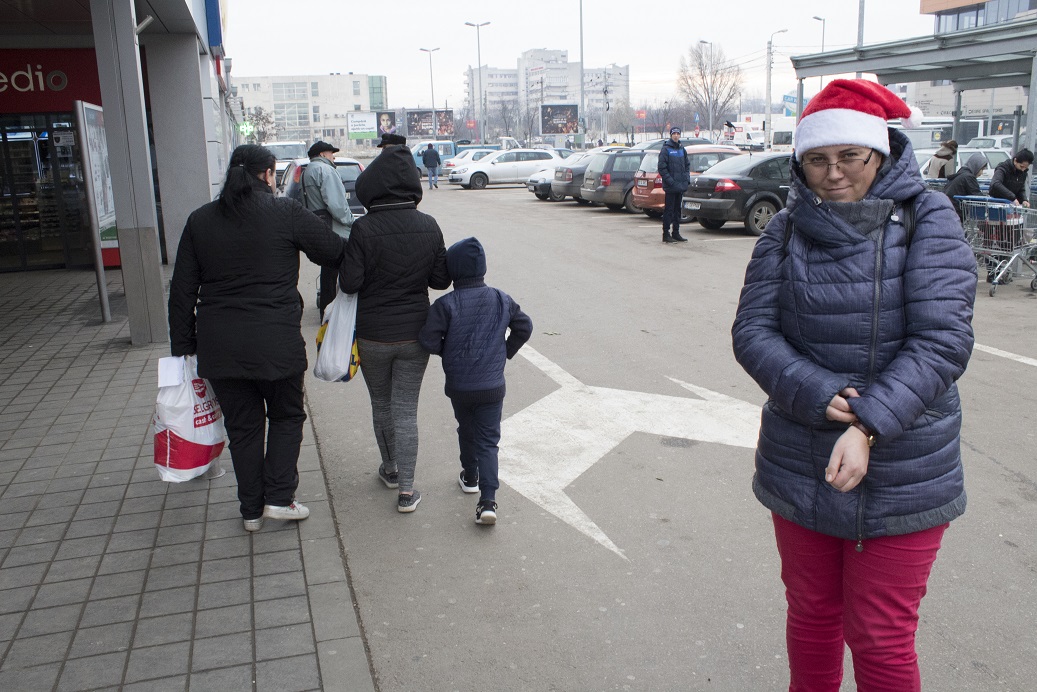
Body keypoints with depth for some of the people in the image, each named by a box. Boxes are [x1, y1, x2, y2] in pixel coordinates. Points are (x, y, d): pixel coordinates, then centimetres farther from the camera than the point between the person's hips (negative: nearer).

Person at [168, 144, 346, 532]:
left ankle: (251, 509, 23)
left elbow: (182, 291, 7)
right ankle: (279, 498, 11)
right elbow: (335, 253, -3)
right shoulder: (286, 213, -7)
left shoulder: (200, 221, 6)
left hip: (218, 346, 4)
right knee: (287, 416, 17)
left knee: (242, 425, 15)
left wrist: (182, 346, 12)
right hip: (275, 341, -3)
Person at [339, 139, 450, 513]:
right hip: (414, 333, 2)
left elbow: (349, 283, -15)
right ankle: (406, 489, 8)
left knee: (381, 405, 19)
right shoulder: (428, 226, -8)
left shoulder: (364, 229, -17)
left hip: (372, 334, -1)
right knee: (406, 409, 8)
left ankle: (390, 469, 37)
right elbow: (441, 279, -1)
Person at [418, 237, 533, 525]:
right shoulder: (502, 299, -2)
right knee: (488, 440, 4)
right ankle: (488, 500, -9)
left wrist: (446, 351, 3)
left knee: (466, 431, 23)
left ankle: (470, 477, 43)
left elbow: (427, 339, -17)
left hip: (459, 387, -1)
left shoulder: (446, 304, -14)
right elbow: (524, 327, 5)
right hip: (493, 385, 1)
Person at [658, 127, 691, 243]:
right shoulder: (665, 149, -7)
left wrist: (687, 178, 5)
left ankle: (676, 233, 19)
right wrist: (671, 181, -18)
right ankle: (666, 234, 0)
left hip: (681, 186, 7)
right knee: (669, 210, -4)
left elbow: (687, 165, 20)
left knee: (678, 210, 12)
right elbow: (662, 168, -12)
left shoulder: (681, 149, 14)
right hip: (670, 187, -7)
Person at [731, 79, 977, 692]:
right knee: (812, 615, 19)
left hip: (901, 475, -3)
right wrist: (820, 396, -21)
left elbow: (943, 341, -16)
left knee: (880, 640, 6)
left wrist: (868, 424, -27)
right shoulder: (787, 230, 2)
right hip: (800, 468, 3)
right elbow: (752, 331, -5)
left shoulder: (927, 220, -7)